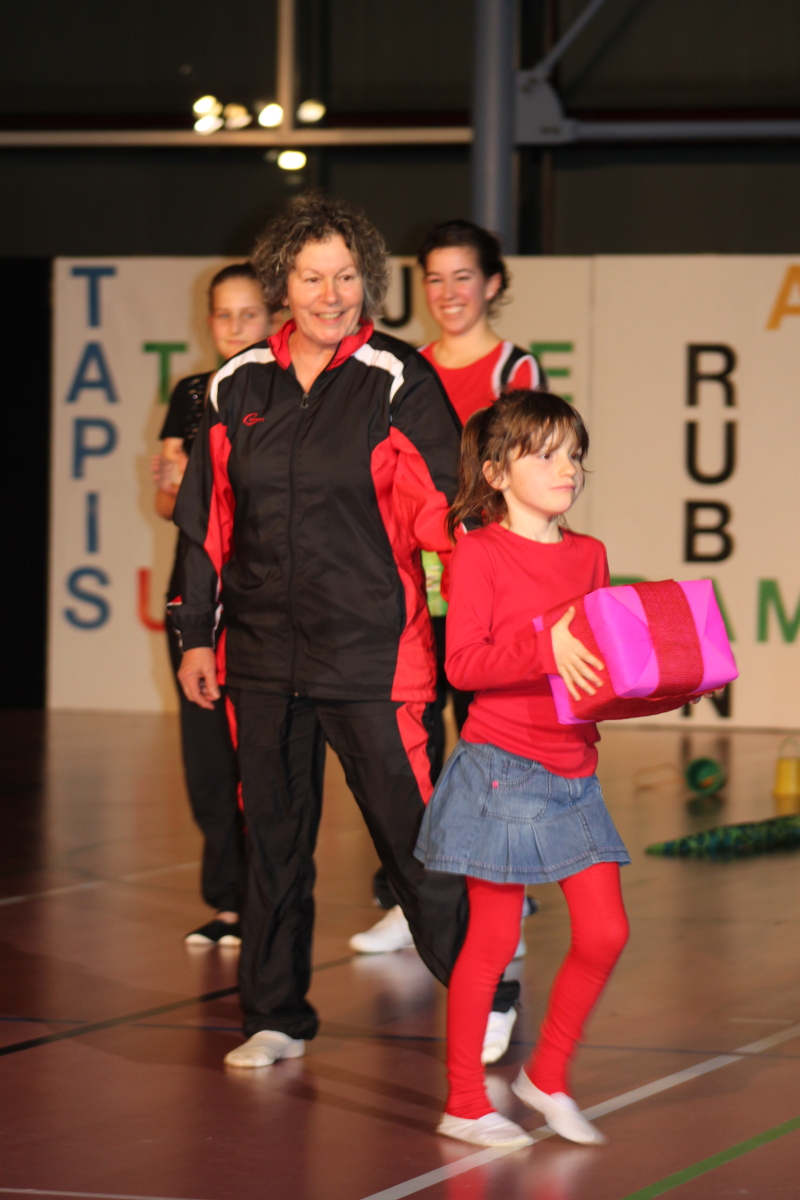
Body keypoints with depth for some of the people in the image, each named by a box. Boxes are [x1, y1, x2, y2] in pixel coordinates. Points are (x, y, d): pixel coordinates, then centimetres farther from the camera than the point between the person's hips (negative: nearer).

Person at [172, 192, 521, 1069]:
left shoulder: (399, 384, -4)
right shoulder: (239, 386, 8)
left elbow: (442, 507, -7)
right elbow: (208, 519, 14)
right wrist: (196, 634, 13)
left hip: (373, 652, -4)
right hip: (262, 651, 4)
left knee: (411, 833, -4)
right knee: (272, 835, 10)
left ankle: (485, 1000, 10)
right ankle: (275, 1017, 21)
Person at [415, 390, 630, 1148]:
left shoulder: (588, 556, 11)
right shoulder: (481, 554, -8)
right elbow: (463, 662, -16)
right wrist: (544, 648, -28)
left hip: (573, 772, 6)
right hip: (502, 770, -6)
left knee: (604, 932, 1)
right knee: (492, 940, 0)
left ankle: (547, 1077, 20)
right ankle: (465, 1105, 11)